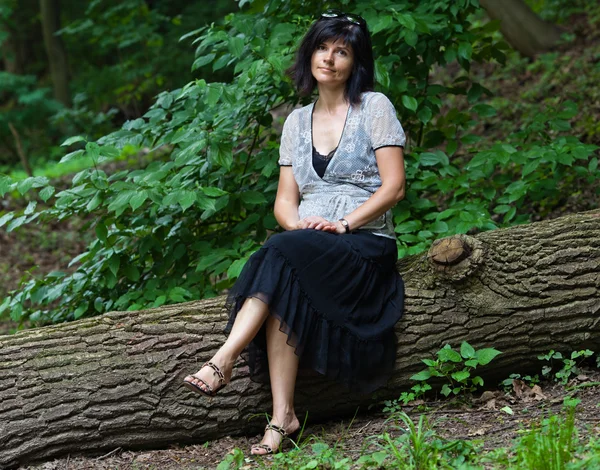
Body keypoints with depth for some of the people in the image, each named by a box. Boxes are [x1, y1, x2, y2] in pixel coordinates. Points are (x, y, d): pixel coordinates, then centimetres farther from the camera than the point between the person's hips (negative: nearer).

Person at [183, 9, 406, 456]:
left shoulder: (374, 107, 2)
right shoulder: (297, 121, 17)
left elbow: (393, 186, -5)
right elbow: (285, 200, 12)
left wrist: (343, 224, -16)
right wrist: (299, 225, -11)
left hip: (366, 244, -4)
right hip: (308, 246, 4)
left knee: (280, 255, -34)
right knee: (284, 291, -32)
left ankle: (224, 360, -39)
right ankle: (283, 415, -36)